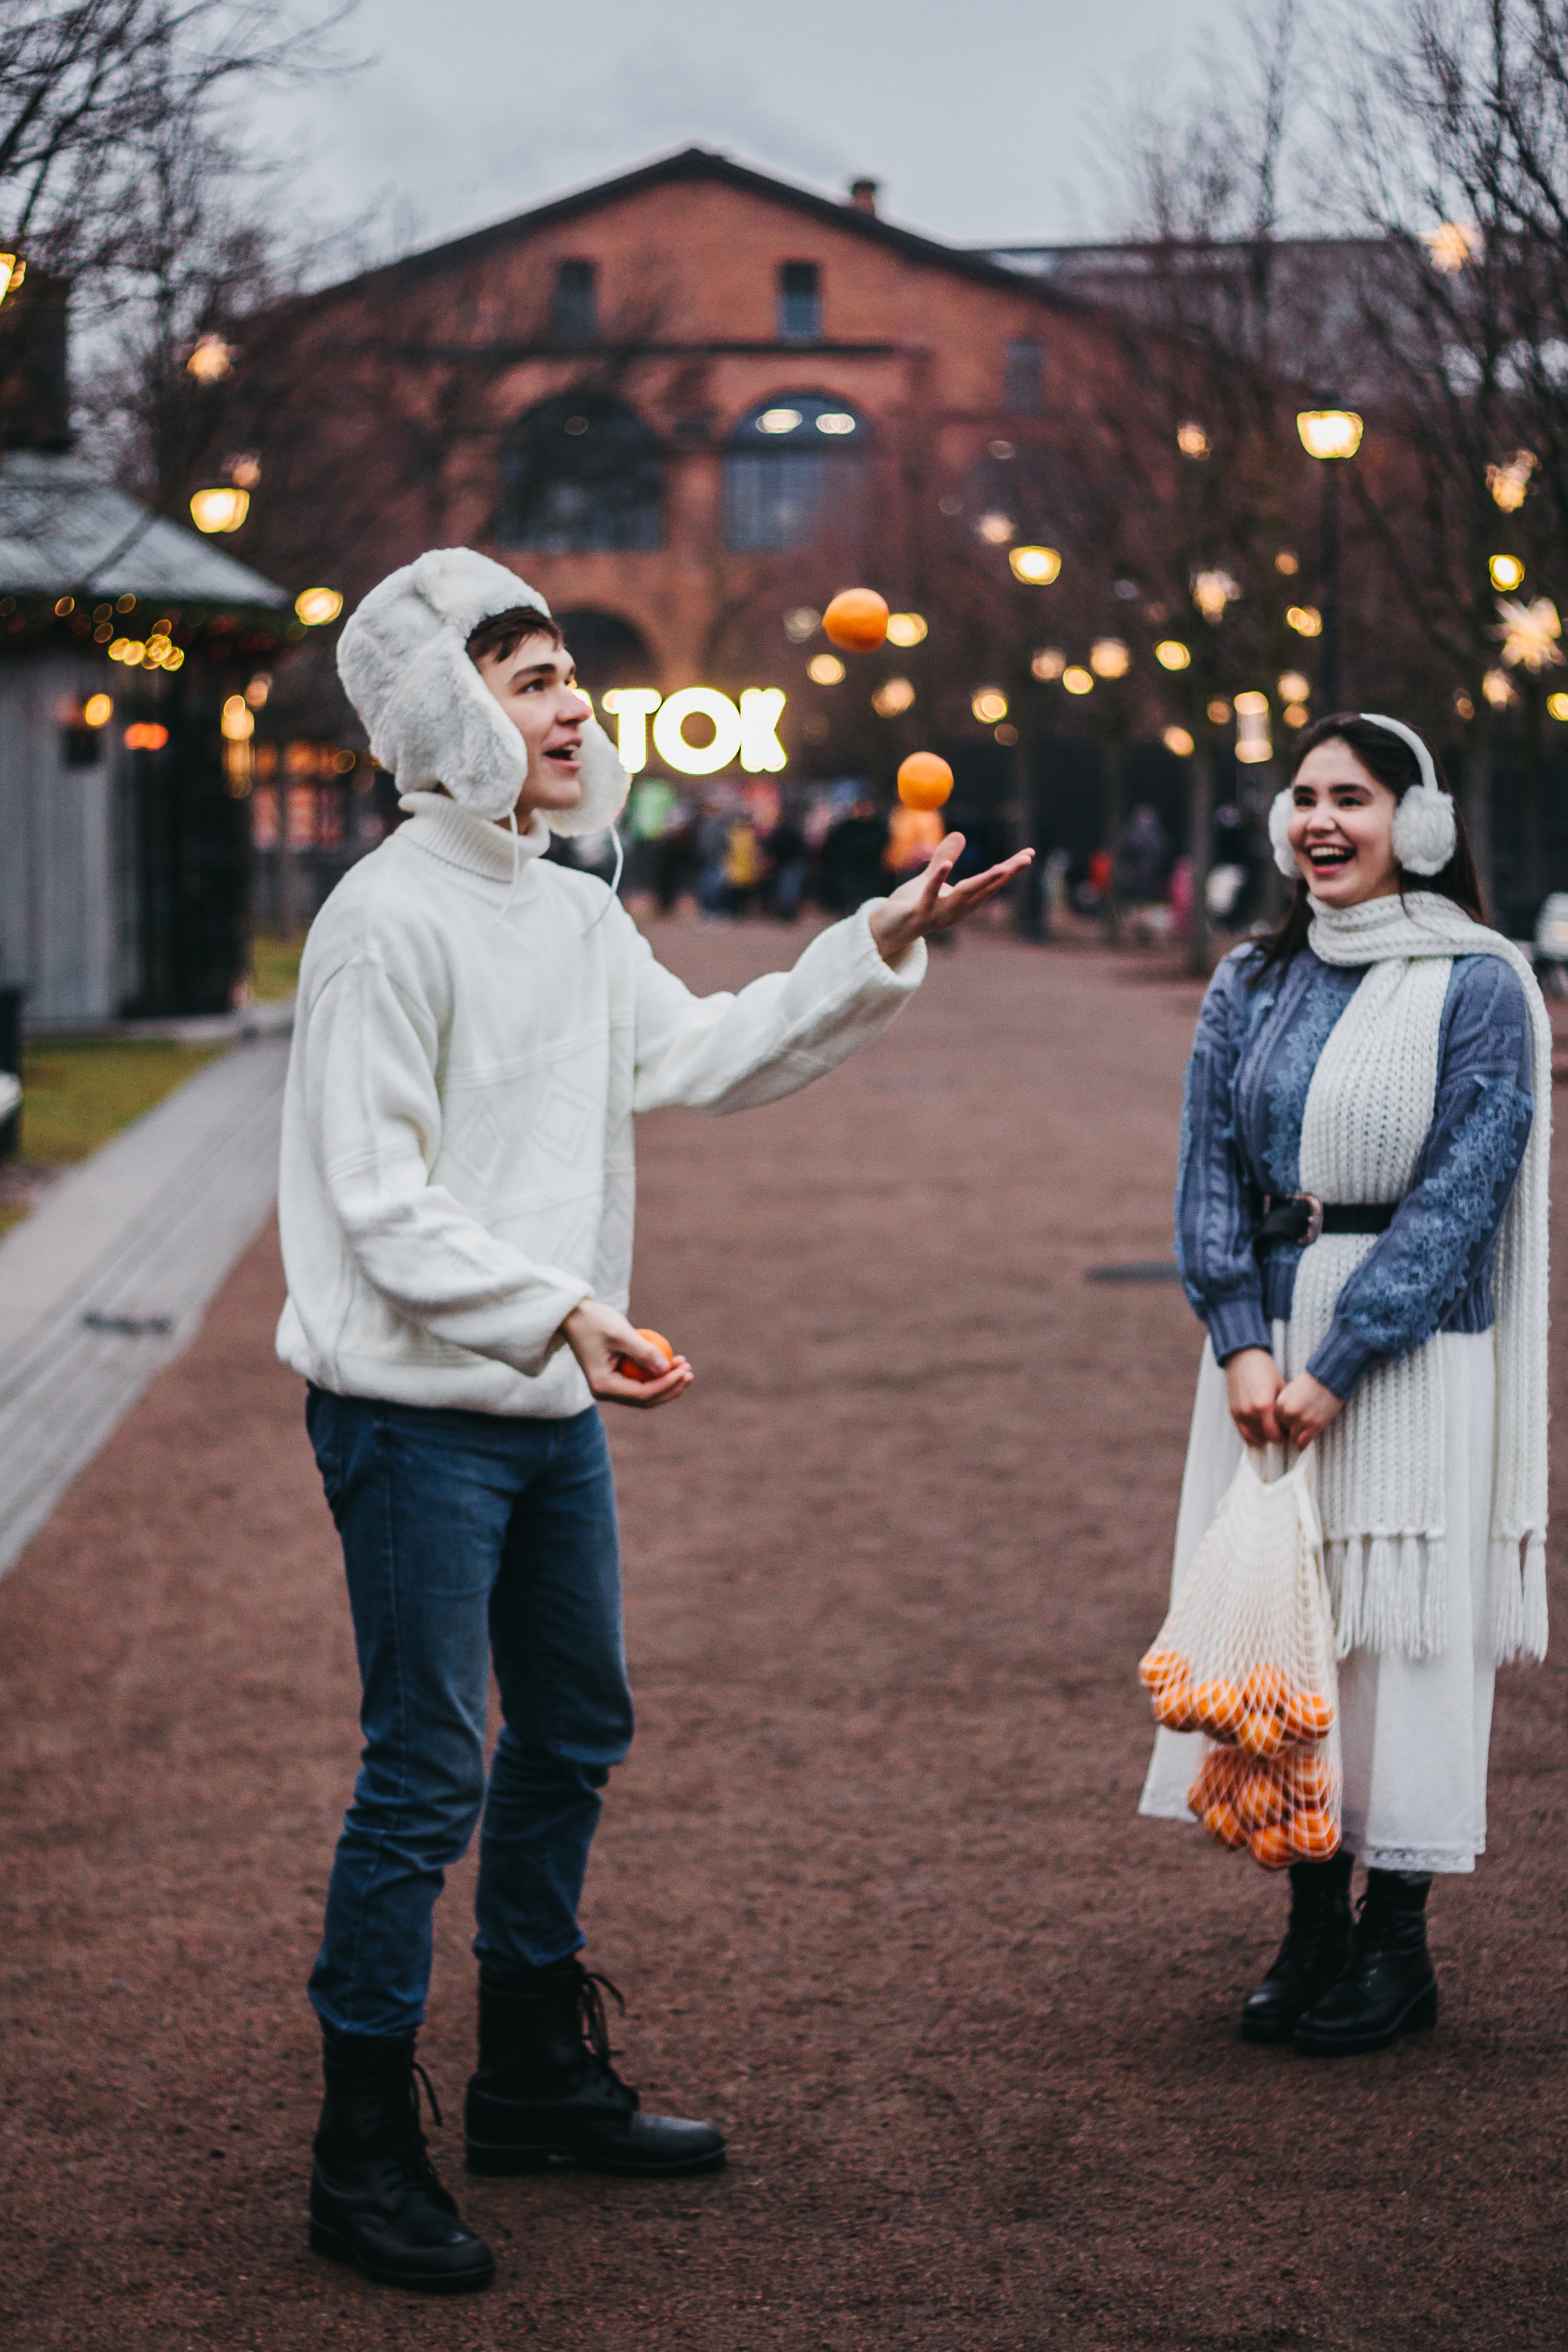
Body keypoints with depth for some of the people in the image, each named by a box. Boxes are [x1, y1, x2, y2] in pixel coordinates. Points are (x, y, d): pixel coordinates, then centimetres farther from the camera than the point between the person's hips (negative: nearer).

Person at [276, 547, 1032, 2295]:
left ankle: (537, 2082, 35)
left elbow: (707, 1056, 18)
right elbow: (377, 1202, -21)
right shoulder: (389, 918, -16)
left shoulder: (573, 915, 10)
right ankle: (364, 2159, 5)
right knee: (425, 1775, -6)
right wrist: (559, 1310, -31)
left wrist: (878, 951, 8)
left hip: (550, 1412, 9)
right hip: (415, 1416, -9)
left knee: (573, 1734, 18)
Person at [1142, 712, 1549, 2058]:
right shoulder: (1252, 987, 9)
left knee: (1401, 1636, -2)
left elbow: (1460, 1196, -11)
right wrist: (1243, 1345, -10)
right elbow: (1210, 1172, 5)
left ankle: (1397, 1950, 9)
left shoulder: (1479, 989, -6)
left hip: (1413, 1351, -5)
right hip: (1267, 1352, 5)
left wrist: (1337, 1367, -16)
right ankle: (1312, 1931, 17)